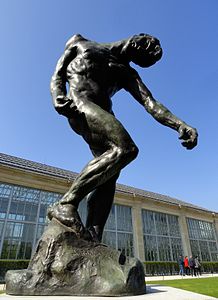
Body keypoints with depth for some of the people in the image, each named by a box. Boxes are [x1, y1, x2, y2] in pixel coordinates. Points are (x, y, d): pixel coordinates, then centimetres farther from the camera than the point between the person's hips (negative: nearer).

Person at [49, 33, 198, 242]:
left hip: (103, 114, 5)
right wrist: (58, 97, -11)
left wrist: (180, 125, -11)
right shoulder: (80, 44, 24)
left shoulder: (127, 74, 25)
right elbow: (57, 74, 14)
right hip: (79, 103, -5)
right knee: (125, 149, -29)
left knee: (108, 175, -13)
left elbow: (150, 103, 7)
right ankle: (65, 204, -28)